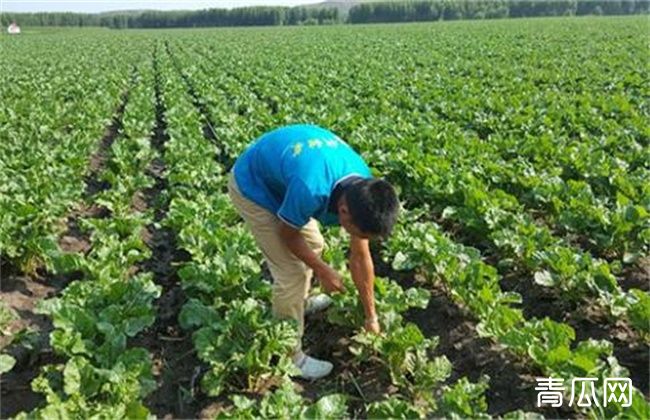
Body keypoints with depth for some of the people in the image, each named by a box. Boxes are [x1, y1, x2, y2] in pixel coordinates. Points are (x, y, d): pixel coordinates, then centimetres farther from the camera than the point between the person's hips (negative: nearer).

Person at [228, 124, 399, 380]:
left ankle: (301, 302, 47)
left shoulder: (362, 187, -17)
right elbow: (288, 235, -18)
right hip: (252, 186, -7)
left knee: (314, 245, 18)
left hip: (278, 173, 7)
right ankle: (289, 355, 11)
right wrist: (322, 270, -7)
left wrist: (371, 316, 3)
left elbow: (360, 257, -4)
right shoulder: (310, 190, -41)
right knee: (292, 272, -7)